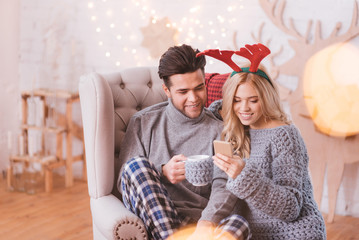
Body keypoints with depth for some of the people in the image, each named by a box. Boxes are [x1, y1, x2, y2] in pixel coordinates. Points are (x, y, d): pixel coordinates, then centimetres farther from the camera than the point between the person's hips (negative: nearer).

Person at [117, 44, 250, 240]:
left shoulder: (218, 130, 9)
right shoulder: (144, 123, 10)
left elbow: (224, 186, -6)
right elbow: (124, 182, 5)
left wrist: (206, 224, -29)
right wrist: (161, 173, -17)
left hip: (201, 220, 0)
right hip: (154, 220, 1)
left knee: (239, 224, -32)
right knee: (137, 165, -27)